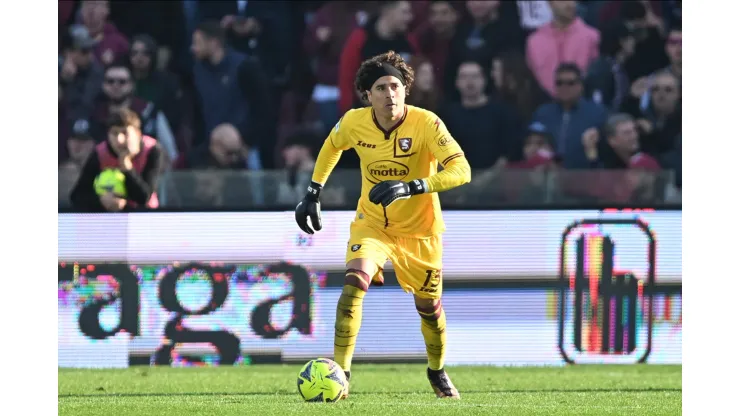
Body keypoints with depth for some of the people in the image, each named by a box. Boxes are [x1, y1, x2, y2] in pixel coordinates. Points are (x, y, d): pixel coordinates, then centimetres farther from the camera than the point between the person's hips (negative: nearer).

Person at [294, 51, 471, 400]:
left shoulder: (425, 123, -25)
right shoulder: (354, 122, -14)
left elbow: (461, 170, -34)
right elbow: (332, 146, 11)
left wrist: (411, 187, -44)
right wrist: (313, 193, 7)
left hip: (420, 229, -1)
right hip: (371, 223, 1)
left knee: (429, 306, 12)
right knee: (354, 282, -25)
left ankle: (437, 372, 42)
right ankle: (339, 374, -24)